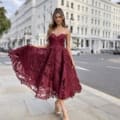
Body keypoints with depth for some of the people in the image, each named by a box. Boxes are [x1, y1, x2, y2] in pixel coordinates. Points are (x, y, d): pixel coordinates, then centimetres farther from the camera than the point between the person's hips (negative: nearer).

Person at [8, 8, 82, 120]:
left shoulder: (66, 31, 5)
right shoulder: (50, 29, 11)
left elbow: (68, 47, 4)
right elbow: (47, 45, 12)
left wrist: (72, 61, -2)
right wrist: (32, 46, 4)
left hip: (62, 57, -1)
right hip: (51, 57, 2)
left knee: (61, 82, -4)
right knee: (54, 82, -2)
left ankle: (57, 102, 26)